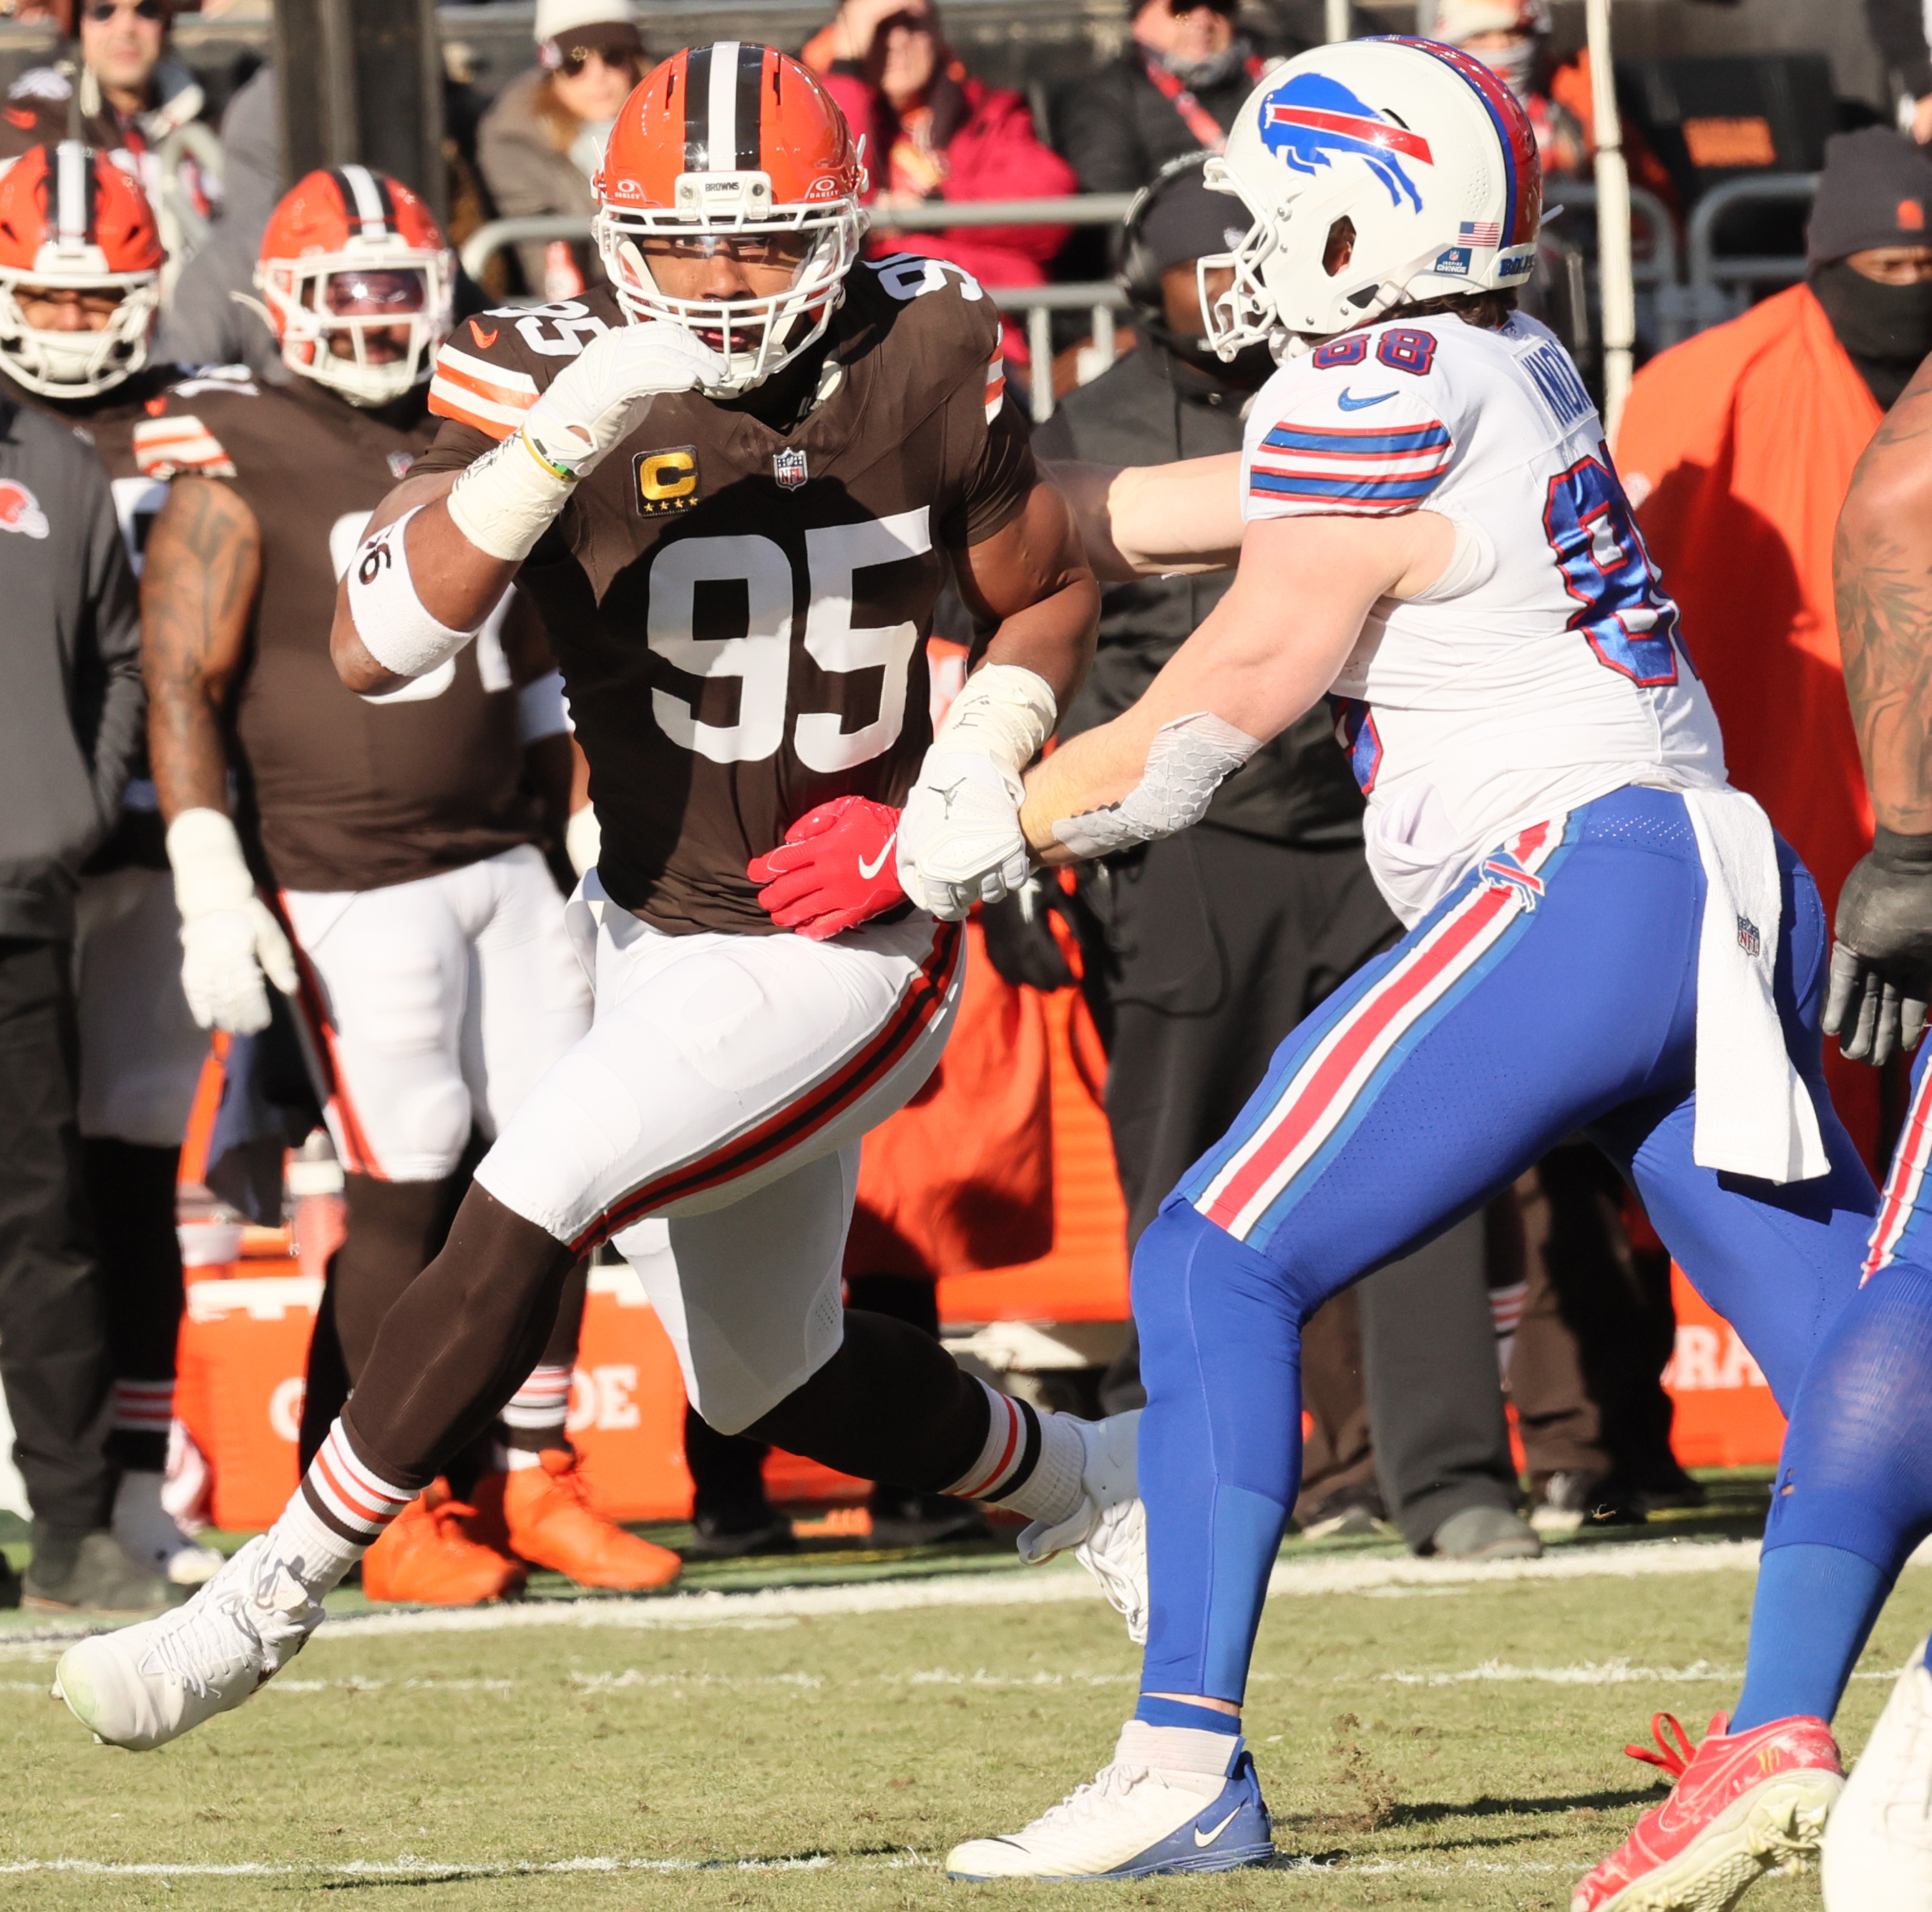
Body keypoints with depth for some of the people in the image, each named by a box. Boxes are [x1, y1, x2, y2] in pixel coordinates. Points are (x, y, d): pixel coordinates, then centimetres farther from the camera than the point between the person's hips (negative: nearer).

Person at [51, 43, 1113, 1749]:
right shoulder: (557, 389, -15)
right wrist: (560, 440, -42)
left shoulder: (921, 373, -11)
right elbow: (374, 646, -30)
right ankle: (1089, 1491, 44)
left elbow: (1052, 591, 7)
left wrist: (988, 751, -12)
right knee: (770, 1383, 17)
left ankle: (269, 1597, -13)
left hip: (844, 955, -4)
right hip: (657, 926, 4)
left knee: (523, 1212, -21)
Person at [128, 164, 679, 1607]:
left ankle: (531, 1479, 15)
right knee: (405, 1188, -6)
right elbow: (183, 687, -9)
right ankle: (402, 1510, 4)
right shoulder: (239, 472, -7)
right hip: (348, 882, -7)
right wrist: (213, 894, -15)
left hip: (502, 859, 7)